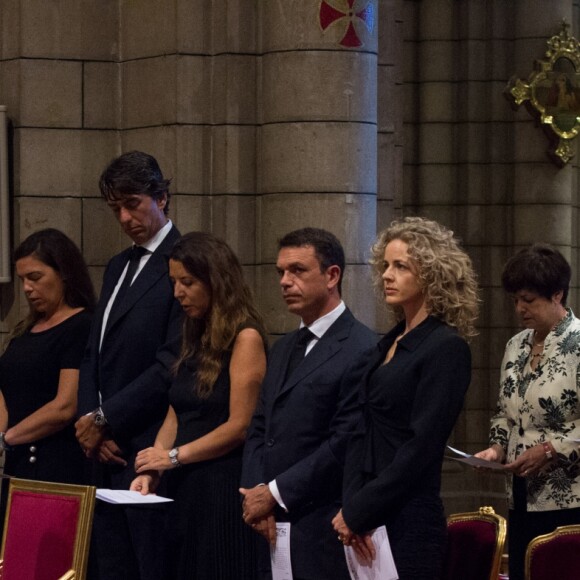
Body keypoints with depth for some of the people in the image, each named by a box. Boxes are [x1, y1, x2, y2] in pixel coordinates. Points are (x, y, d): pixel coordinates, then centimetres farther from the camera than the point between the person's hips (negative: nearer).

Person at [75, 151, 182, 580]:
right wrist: (93, 425, 2)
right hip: (109, 452, 8)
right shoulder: (118, 268, 19)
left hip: (150, 450, -8)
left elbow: (171, 365, -16)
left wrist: (105, 420, -10)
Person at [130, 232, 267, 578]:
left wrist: (174, 456, -9)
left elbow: (239, 426, -13)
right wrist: (151, 472, -2)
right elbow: (176, 416, 12)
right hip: (186, 488, 7)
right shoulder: (197, 338, 16)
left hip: (225, 487, -7)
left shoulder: (245, 338, -9)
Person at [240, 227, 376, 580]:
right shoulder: (284, 349, 18)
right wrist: (256, 495, -2)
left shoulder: (362, 350, -10)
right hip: (275, 531, 7)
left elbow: (345, 444, -16)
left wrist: (274, 493, -11)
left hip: (322, 537, -7)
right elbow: (259, 431, 16)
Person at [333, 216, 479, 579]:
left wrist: (357, 511, -13)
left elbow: (421, 445, -15)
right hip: (370, 521, 7)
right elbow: (363, 435, 9)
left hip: (409, 522, -7)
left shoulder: (447, 348, -9)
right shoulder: (390, 344, 13)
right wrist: (352, 507, -6)